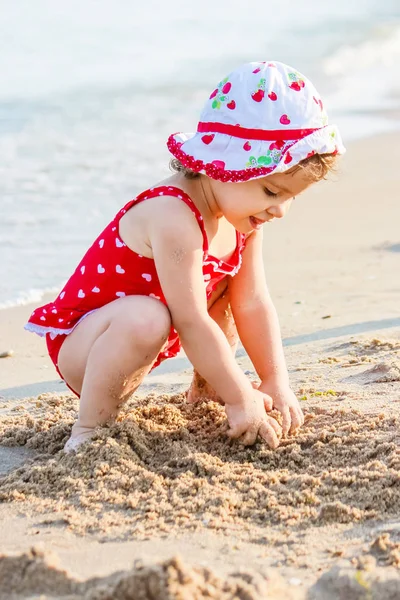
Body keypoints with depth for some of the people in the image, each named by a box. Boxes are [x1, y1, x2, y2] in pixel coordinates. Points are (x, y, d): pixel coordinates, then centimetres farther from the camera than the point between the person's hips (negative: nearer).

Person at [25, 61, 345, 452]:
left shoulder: (242, 215, -5)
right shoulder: (174, 218, -33)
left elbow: (252, 303, 0)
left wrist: (275, 383, -5)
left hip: (138, 341, 9)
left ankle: (205, 388, 18)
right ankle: (87, 430, -21)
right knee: (145, 318, -39)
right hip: (78, 347, -9)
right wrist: (241, 399, -26)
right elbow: (192, 322, -32)